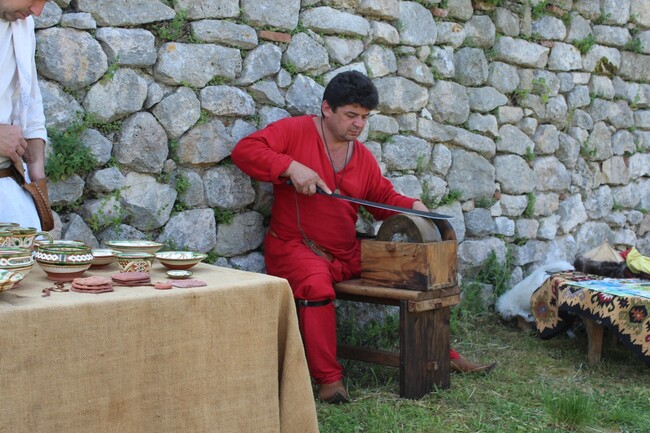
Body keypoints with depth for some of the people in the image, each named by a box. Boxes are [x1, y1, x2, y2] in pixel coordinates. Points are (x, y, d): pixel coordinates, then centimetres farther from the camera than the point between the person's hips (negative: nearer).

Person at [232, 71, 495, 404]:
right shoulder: (296, 131, -5)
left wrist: (412, 206, -3)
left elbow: (384, 198, 19)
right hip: (295, 248, -6)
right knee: (316, 284, -39)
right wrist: (291, 166, -26)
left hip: (349, 254, 6)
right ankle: (329, 379, -30)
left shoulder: (363, 156, 12)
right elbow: (244, 150, -14)